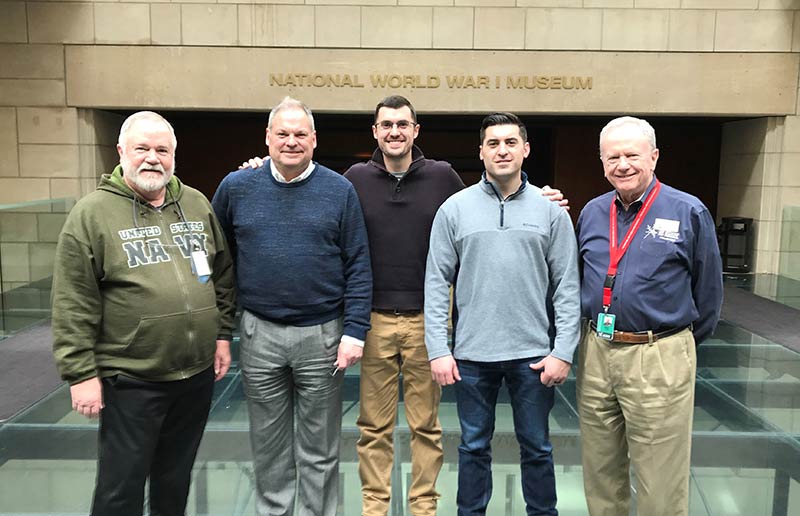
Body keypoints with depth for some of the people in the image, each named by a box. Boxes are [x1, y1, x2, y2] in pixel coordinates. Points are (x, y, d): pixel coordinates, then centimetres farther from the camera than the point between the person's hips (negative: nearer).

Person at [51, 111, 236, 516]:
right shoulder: (92, 213, -7)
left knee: (176, 480, 20)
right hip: (130, 380, -4)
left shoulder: (198, 205, 8)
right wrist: (81, 373, -10)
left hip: (198, 373, 4)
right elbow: (73, 306, -8)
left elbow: (223, 275, 14)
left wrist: (223, 333, 11)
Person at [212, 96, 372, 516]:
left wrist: (354, 332, -8)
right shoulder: (236, 187, 3)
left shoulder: (340, 191, -2)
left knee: (320, 450, 11)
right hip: (259, 335, 2)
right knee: (268, 447, 16)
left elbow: (358, 267, -2)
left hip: (322, 335, -1)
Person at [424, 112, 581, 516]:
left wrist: (563, 351, -6)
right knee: (474, 447, 13)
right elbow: (437, 283, -1)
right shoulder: (455, 208, 0)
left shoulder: (550, 210, 1)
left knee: (536, 448, 14)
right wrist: (438, 349, -6)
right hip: (472, 352, 0)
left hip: (533, 353, 0)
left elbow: (567, 287, 1)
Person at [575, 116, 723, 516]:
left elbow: (708, 289, 3)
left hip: (659, 359, -4)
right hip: (595, 352, 5)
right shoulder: (591, 213, 8)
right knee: (600, 473, 17)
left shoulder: (688, 212, -5)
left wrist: (683, 342, 10)